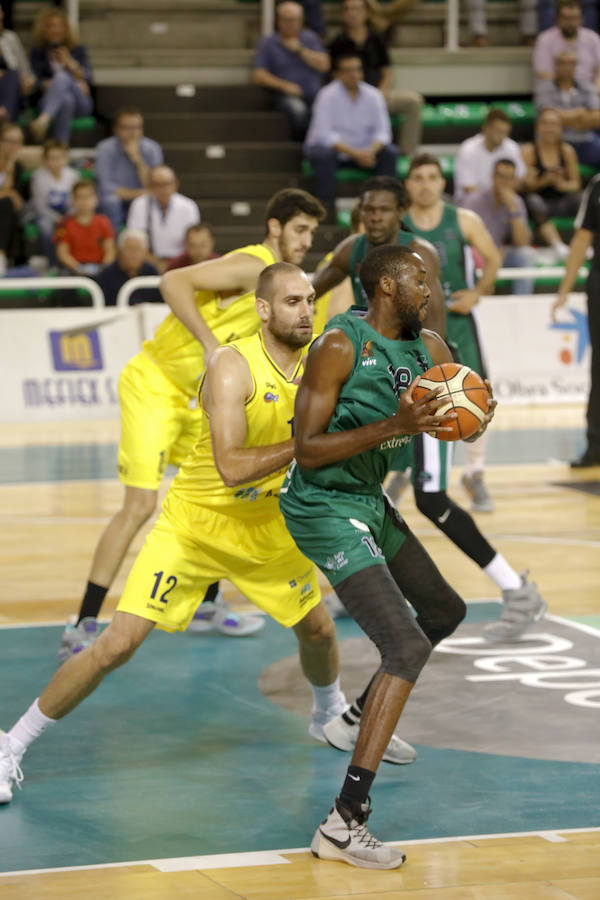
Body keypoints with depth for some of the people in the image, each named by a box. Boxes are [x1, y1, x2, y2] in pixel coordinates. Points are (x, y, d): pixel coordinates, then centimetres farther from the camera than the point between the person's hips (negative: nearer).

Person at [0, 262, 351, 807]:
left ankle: (331, 716, 51)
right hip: (195, 525, -6)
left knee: (319, 630, 17)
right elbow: (230, 468, -34)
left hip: (270, 531, 6)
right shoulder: (234, 367, -24)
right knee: (117, 645, -13)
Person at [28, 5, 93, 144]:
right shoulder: (37, 52, 15)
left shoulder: (78, 49, 18)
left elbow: (87, 79, 6)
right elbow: (37, 81, 1)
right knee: (67, 99, -40)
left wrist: (69, 62, -10)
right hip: (50, 102, 0)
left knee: (62, 76, -35)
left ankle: (43, 121, -63)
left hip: (81, 103, 0)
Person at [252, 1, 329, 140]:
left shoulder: (310, 39, 15)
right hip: (286, 97, -2)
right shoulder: (268, 43, 8)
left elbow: (324, 65, 2)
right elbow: (258, 76, 0)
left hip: (314, 94, 2)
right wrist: (284, 85, -12)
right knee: (298, 109, -37)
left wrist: (300, 50, -4)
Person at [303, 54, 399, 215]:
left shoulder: (373, 95, -2)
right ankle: (326, 206, -30)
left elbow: (382, 131, -4)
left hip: (362, 151, 4)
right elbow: (324, 135, -22)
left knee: (390, 152, -18)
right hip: (333, 147, -4)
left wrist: (371, 151, -28)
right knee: (323, 154, -36)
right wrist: (355, 154, -30)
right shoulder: (328, 96, -15)